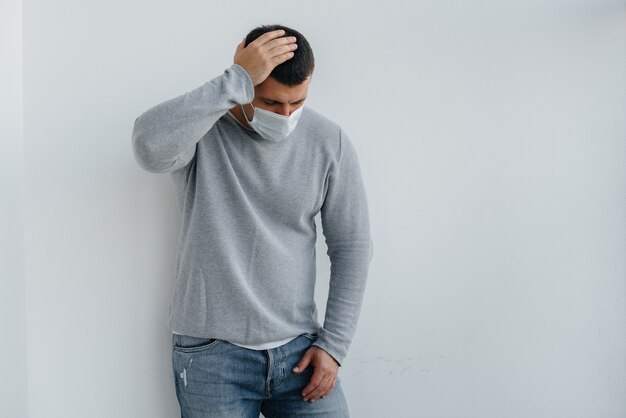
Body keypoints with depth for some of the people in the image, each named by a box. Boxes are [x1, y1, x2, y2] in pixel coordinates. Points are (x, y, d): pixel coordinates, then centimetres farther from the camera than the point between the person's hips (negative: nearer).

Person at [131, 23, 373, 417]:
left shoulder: (330, 141, -3)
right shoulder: (201, 124, -9)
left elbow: (353, 246, 2)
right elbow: (150, 145, -33)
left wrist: (333, 343, -2)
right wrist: (236, 80, -30)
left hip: (298, 349, 2)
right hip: (211, 353, -2)